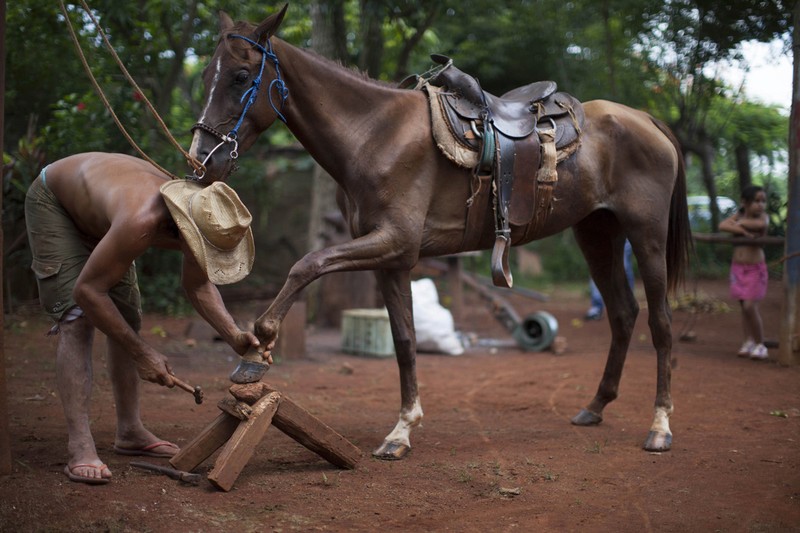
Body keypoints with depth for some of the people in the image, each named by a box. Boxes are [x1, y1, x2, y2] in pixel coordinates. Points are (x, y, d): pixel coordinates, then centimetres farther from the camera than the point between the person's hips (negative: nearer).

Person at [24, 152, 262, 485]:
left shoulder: (202, 221, -22)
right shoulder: (140, 223, -45)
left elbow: (198, 285, -4)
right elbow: (87, 290, -35)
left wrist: (233, 336, -18)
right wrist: (142, 354, -30)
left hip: (98, 216, 8)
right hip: (53, 201, -7)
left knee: (127, 321, 5)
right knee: (76, 320, -20)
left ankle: (130, 432, 16)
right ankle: (80, 449, -23)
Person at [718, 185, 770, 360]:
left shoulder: (762, 216, -8)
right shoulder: (739, 215, 1)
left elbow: (762, 224, -32)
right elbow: (722, 226, -15)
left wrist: (741, 223, -18)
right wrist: (742, 231, -28)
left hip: (755, 268, -4)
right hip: (738, 267, 4)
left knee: (750, 307, -11)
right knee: (744, 307, 7)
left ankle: (760, 345, 2)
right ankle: (749, 342, 14)